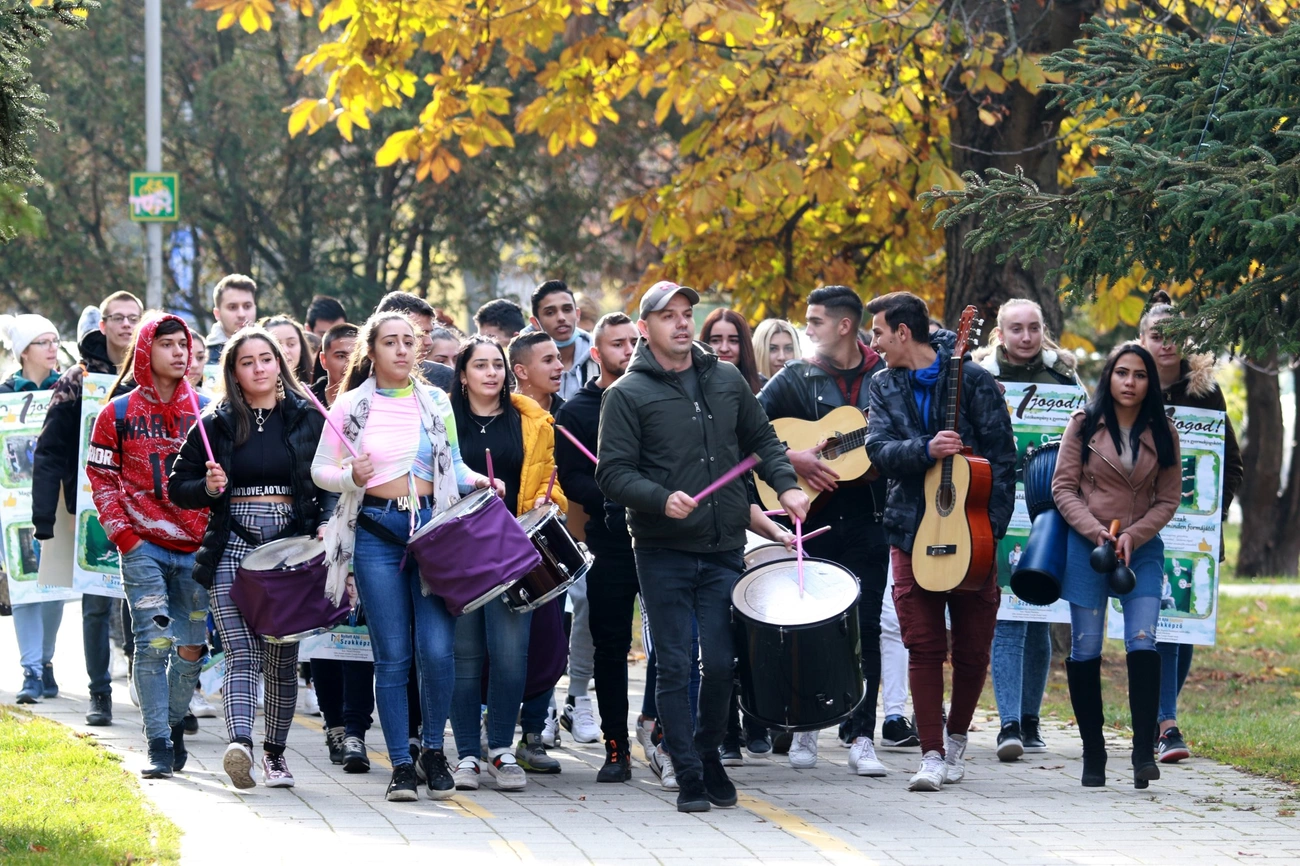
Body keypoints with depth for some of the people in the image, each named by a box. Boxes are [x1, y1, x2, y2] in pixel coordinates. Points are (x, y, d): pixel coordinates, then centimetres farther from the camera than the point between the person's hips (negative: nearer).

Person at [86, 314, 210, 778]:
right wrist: (123, 535, -5)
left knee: (191, 645, 6)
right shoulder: (119, 414, 4)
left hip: (197, 548, 2)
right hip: (143, 548, -2)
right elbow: (101, 478, 4)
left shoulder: (206, 411, 8)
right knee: (152, 643, -9)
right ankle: (158, 746, -7)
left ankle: (174, 724, 27)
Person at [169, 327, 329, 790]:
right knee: (242, 653, -15)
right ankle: (239, 743, -31)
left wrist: (325, 523, -7)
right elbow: (177, 487, 11)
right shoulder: (217, 425, 8)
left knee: (283, 656, 6)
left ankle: (275, 752, 18)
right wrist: (208, 488, -9)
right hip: (233, 546, -1)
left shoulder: (307, 419, 9)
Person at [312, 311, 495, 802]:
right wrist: (350, 476, -13)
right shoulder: (350, 406, 4)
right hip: (376, 533, -1)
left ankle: (434, 749, 12)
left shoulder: (437, 404, 10)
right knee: (392, 656, -1)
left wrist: (477, 481, -2)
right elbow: (320, 470, 7)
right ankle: (400, 764, 6)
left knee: (436, 649, -8)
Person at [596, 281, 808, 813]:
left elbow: (761, 441, 21)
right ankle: (689, 776, 5)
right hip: (663, 553, -3)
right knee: (675, 666, -2)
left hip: (724, 549, 3)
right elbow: (612, 473, -8)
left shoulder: (726, 381, 11)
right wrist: (662, 499, -23)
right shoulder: (627, 395, -3)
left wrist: (786, 486, 4)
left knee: (721, 664, 2)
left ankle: (709, 754, 23)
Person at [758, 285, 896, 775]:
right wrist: (791, 459, -15)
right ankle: (805, 729, 18)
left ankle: (861, 738, 0)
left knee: (865, 627, -2)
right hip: (811, 519, 0)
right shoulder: (796, 378, 4)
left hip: (867, 520, 0)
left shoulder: (885, 377, 5)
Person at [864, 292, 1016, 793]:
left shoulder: (973, 381, -3)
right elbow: (878, 450, -5)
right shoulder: (884, 386, 9)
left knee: (972, 647, 4)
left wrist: (992, 526, -9)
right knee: (923, 645, -4)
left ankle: (956, 738, 25)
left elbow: (1003, 458, -3)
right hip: (912, 531, 2)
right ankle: (932, 755, -3)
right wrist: (926, 450, -24)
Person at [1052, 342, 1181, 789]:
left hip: (1142, 547, 1)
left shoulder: (1163, 432, 3)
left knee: (1143, 644, -14)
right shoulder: (1084, 424, 0)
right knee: (1085, 649, 0)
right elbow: (1063, 487, -1)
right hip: (1086, 546, 0)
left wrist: (1132, 536, -10)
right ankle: (1093, 754, 8)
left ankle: (1145, 751, -13)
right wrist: (1096, 532, -14)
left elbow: (1169, 499, 4)